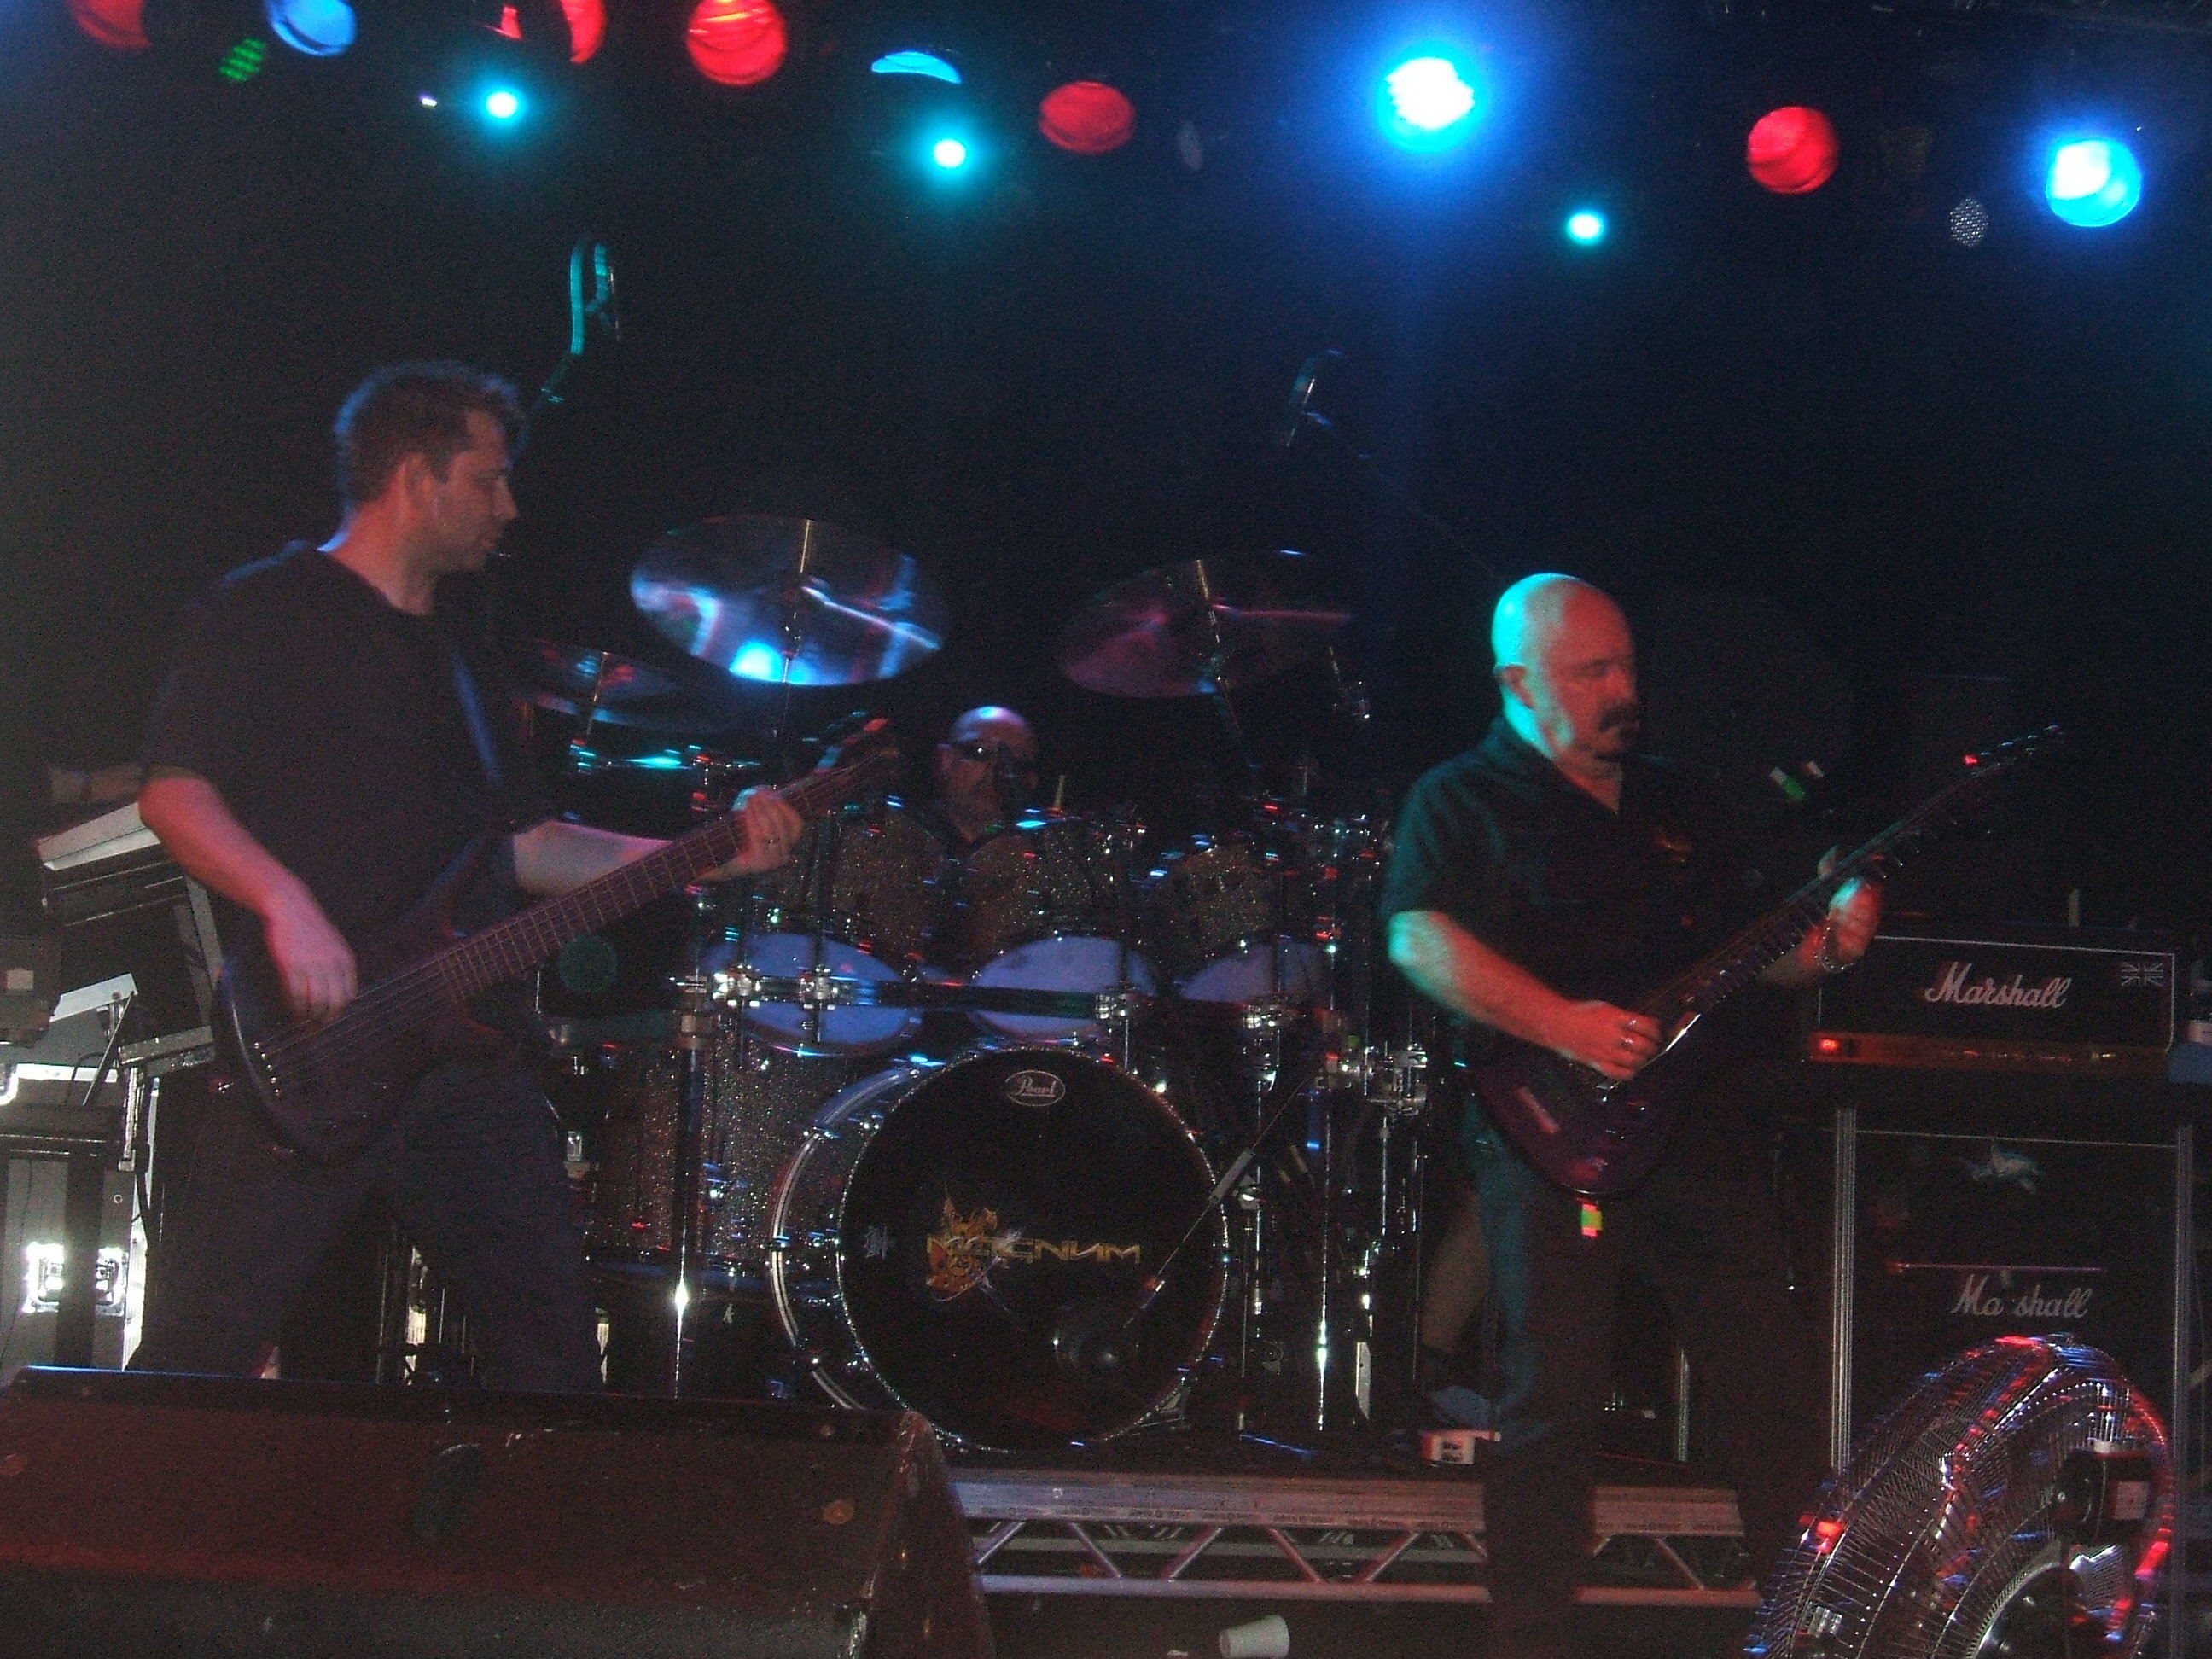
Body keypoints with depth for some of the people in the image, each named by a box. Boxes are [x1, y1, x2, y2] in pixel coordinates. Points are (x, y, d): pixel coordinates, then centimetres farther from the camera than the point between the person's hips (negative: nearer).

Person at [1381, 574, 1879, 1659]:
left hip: (1691, 1126, 5)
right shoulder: (1463, 801, 1)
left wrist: (1820, 945, 1)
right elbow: (1419, 938, -15)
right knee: (1553, 1405, -8)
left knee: (1774, 1384, 4)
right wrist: (1565, 1026, -22)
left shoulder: (1675, 801, 20)